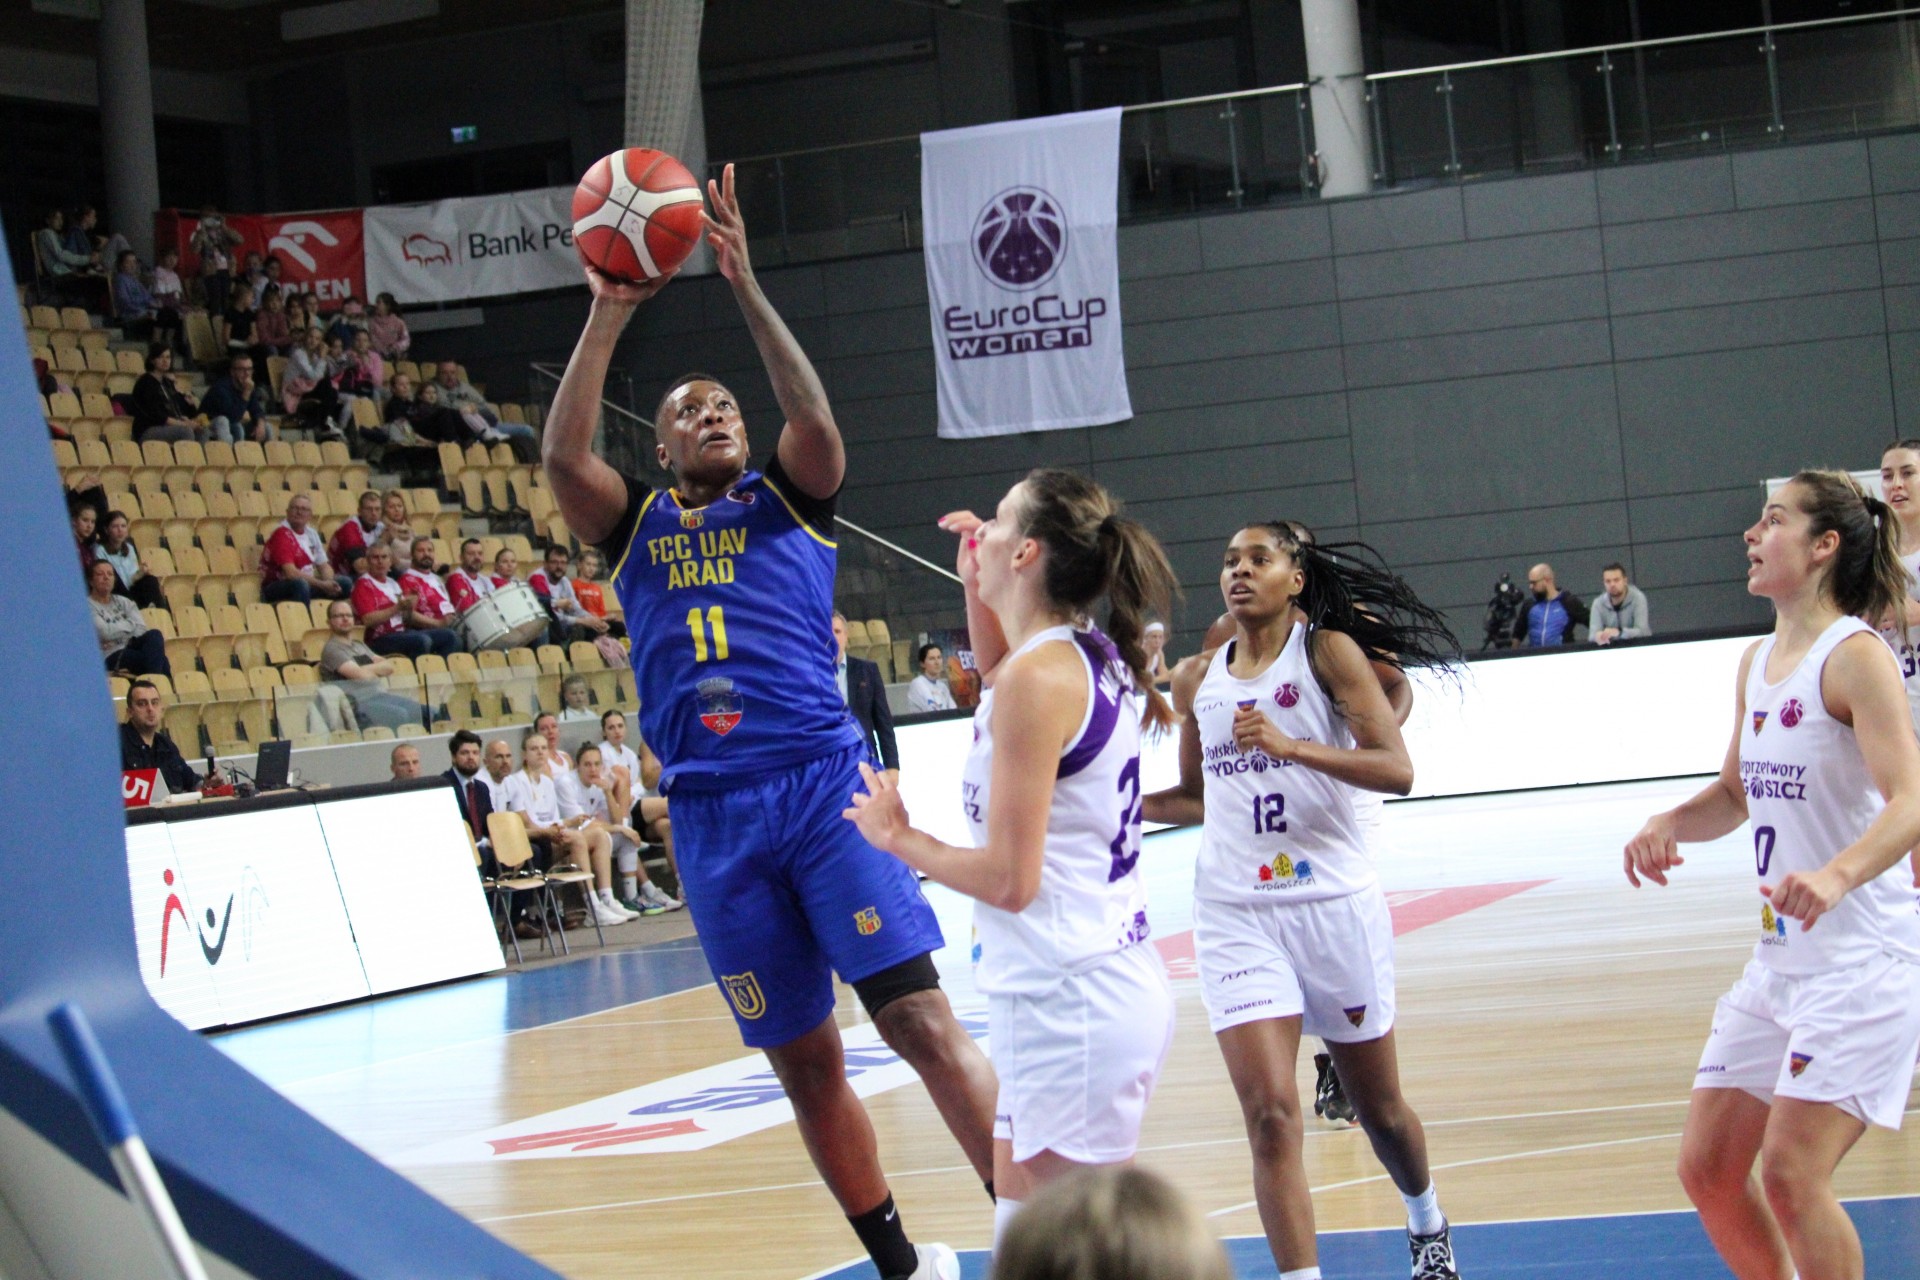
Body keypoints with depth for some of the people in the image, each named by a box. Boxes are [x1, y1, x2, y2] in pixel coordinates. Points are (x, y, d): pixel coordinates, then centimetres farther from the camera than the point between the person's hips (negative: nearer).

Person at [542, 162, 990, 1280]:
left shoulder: (788, 498, 12)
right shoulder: (637, 524, 16)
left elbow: (817, 419, -9)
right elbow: (563, 453, -2)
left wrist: (746, 287, -13)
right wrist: (610, 315, -8)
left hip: (822, 780, -2)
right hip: (713, 810, 3)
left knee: (919, 1014, -13)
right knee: (804, 1059, 5)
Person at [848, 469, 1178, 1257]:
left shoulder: (1038, 678, -17)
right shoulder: (1097, 660, 9)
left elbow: (1007, 878, -19)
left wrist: (898, 839, -4)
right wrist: (977, 589, 21)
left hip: (1068, 1004, -10)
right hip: (1119, 980, 10)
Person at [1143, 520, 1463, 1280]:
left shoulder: (1328, 652, -6)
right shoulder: (1197, 680, 7)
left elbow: (1397, 769, -16)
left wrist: (1292, 746, -29)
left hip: (1335, 904, -2)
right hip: (1236, 913, 2)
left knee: (1378, 1108, 14)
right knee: (1269, 1115, -14)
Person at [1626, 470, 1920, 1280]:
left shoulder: (1854, 656, -14)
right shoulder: (1756, 664, 12)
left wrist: (1838, 874, -43)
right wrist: (1669, 825, 2)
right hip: (1778, 961, 9)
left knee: (1791, 1174, -16)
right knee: (1707, 1167, 9)